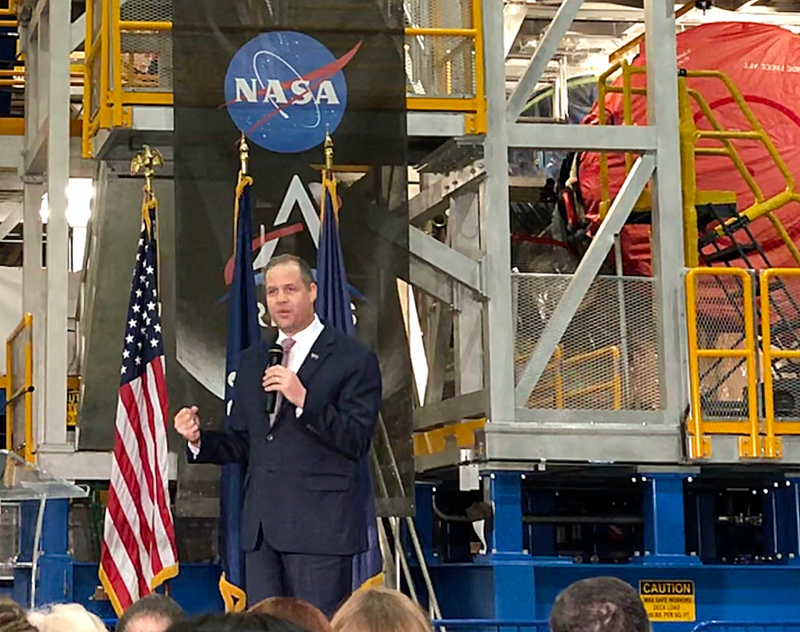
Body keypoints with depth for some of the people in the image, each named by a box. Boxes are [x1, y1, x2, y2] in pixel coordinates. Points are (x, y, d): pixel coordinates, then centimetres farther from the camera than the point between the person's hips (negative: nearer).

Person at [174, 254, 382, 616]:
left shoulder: (354, 359, -1)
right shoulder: (252, 360, 18)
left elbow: (357, 441, -10)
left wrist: (303, 399, -20)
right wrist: (199, 439, 0)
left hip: (320, 526, -6)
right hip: (262, 528, 6)